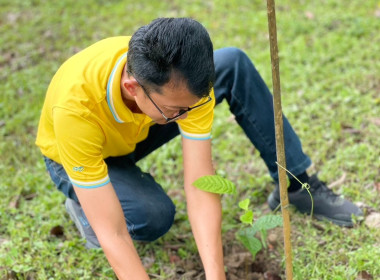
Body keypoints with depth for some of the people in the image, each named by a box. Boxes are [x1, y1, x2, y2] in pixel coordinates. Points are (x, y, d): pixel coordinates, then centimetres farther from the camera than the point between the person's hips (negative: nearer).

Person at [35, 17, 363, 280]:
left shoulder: (182, 81, -34)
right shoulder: (76, 107, -44)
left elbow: (200, 186, -34)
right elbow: (112, 234, -43)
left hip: (134, 132, 3)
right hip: (75, 158, -3)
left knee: (234, 64, -16)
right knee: (155, 216, -33)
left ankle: (296, 184, -3)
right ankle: (82, 206, 0)